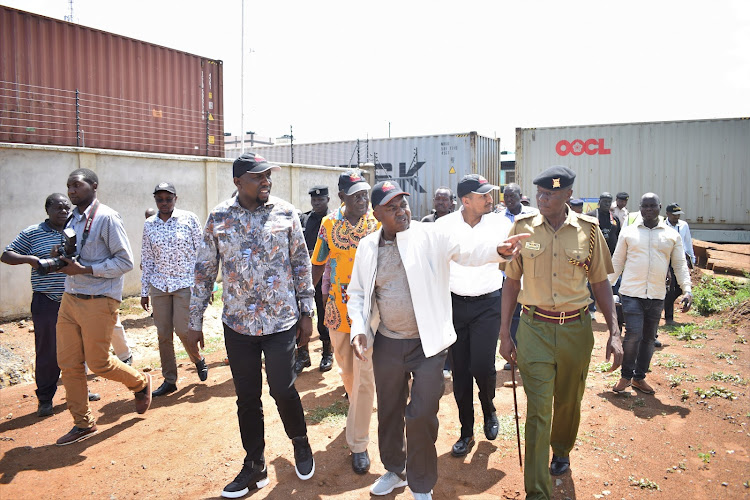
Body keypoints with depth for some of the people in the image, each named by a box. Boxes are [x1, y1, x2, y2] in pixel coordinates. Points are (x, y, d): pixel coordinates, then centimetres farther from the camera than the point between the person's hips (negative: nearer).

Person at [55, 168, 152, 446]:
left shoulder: (106, 218, -11)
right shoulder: (72, 220, 13)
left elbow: (125, 261, -15)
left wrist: (84, 269, -19)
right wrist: (62, 260, 0)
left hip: (99, 301, -7)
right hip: (70, 298, 8)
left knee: (98, 362, 1)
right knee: (68, 364, 8)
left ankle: (141, 383, 30)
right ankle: (83, 424, 23)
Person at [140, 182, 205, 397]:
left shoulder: (189, 219, -3)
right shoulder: (149, 224, 7)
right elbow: (147, 260, 11)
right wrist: (144, 291, 10)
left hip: (185, 283, -3)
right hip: (159, 286, 4)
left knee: (182, 329, -7)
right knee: (163, 334, 5)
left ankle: (198, 359, 24)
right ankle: (169, 380, 18)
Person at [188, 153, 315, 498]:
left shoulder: (285, 213, -2)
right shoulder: (219, 217, 0)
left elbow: (301, 263, 3)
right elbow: (204, 271, 5)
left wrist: (306, 312, 1)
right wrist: (195, 321, 5)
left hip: (282, 320, -1)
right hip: (238, 323, 2)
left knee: (283, 389, 1)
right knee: (247, 397, 10)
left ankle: (300, 443, 32)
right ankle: (254, 466, 28)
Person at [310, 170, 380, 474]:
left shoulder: (378, 222, -6)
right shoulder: (329, 225, 0)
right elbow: (317, 266, 6)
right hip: (338, 309, 3)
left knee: (364, 378, -1)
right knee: (346, 370, 20)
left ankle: (358, 444, 12)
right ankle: (358, 411, 50)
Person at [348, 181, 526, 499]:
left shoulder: (431, 236, -7)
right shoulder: (368, 247, 1)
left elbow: (466, 252, -18)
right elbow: (357, 293, 7)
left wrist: (496, 249, -38)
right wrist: (358, 329, -6)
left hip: (427, 343, -3)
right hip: (387, 344, 4)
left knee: (421, 416, 1)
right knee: (389, 412, 19)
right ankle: (394, 470, 45)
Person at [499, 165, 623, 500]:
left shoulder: (588, 230, -3)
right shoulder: (522, 228, -3)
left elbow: (600, 284, 4)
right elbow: (511, 281, 2)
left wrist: (614, 332, -2)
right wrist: (504, 332, 1)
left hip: (576, 329, 2)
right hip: (535, 328, -1)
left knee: (569, 401, 18)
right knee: (538, 410, -2)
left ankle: (561, 452, 48)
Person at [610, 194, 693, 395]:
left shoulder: (672, 235, 7)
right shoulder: (628, 232, 3)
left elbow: (680, 265, 8)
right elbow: (617, 262, 7)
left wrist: (687, 290, -3)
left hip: (657, 296, 3)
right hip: (632, 293, -3)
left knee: (649, 338, 11)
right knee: (634, 335, -11)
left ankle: (639, 377, 26)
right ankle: (626, 375, 9)